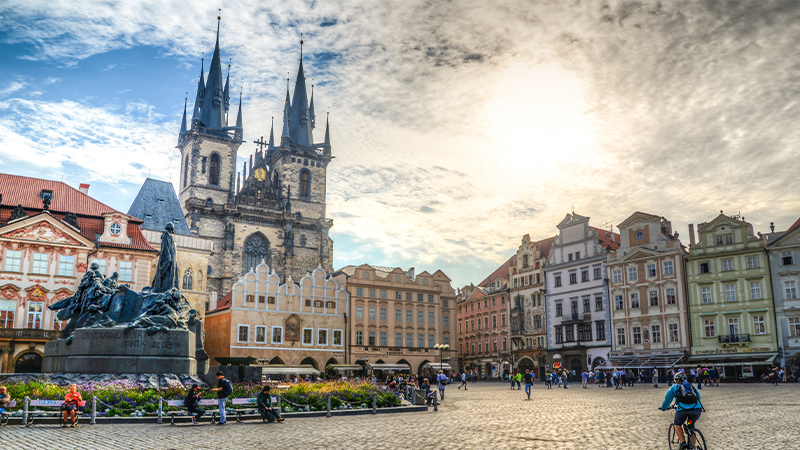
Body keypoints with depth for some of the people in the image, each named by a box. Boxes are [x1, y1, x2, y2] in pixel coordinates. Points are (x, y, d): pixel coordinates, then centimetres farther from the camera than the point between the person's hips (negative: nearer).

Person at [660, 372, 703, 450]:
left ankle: (683, 442, 1)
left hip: (682, 409, -3)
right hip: (697, 409, 3)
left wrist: (663, 408, 45)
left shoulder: (674, 388, 22)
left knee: (677, 424, 21)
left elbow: (667, 399, 27)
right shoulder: (692, 386, 31)